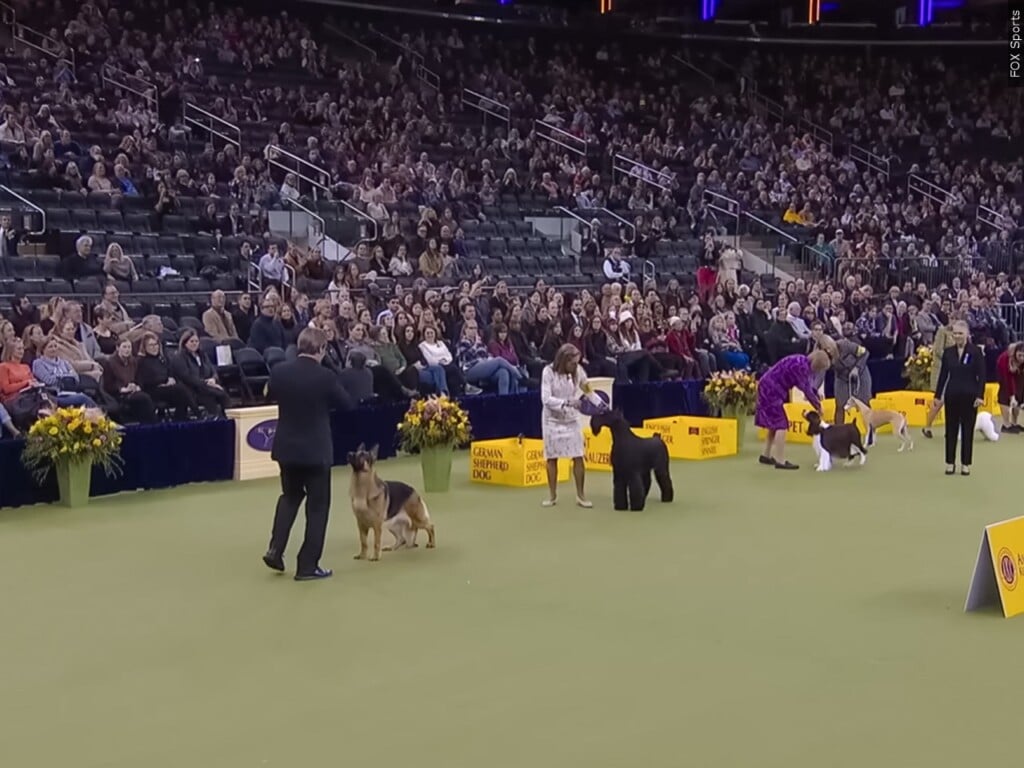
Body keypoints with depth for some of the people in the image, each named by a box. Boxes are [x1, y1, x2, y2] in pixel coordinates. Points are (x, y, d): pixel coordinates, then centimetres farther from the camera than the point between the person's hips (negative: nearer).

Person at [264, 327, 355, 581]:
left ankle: (275, 549, 12)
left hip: (287, 446, 4)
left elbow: (271, 395, 13)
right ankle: (307, 565, 9)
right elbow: (348, 405, -5)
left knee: (290, 495, 25)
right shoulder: (325, 377, -18)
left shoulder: (280, 371, -7)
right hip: (316, 449, -4)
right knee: (317, 505, 7)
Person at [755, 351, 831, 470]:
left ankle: (766, 456, 26)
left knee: (775, 423, 18)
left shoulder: (803, 362, 9)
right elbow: (806, 389, -17)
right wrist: (817, 405, -6)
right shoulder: (801, 365, -21)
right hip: (771, 390, -10)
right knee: (781, 424, -10)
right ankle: (780, 461, -10)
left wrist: (816, 397, 4)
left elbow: (808, 385, 16)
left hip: (769, 389, 10)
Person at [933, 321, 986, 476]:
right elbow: (943, 375, 7)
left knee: (967, 430, 4)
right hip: (952, 395, 3)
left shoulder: (976, 351, -6)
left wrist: (980, 396, -13)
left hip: (969, 396, -3)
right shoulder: (948, 352, 3)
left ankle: (965, 464, 12)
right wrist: (937, 396, 5)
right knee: (951, 429, 6)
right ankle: (950, 463, 14)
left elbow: (981, 375, -7)